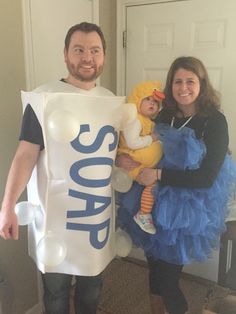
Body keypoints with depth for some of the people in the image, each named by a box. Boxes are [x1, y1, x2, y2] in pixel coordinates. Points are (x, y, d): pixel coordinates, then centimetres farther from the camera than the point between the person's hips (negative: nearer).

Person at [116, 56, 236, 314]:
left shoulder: (214, 121, -12)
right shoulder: (164, 115, 1)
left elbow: (206, 177, -17)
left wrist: (160, 174, -21)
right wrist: (121, 159, -9)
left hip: (187, 210, -4)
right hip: (153, 202, 5)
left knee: (167, 276, 5)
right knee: (154, 266, 18)